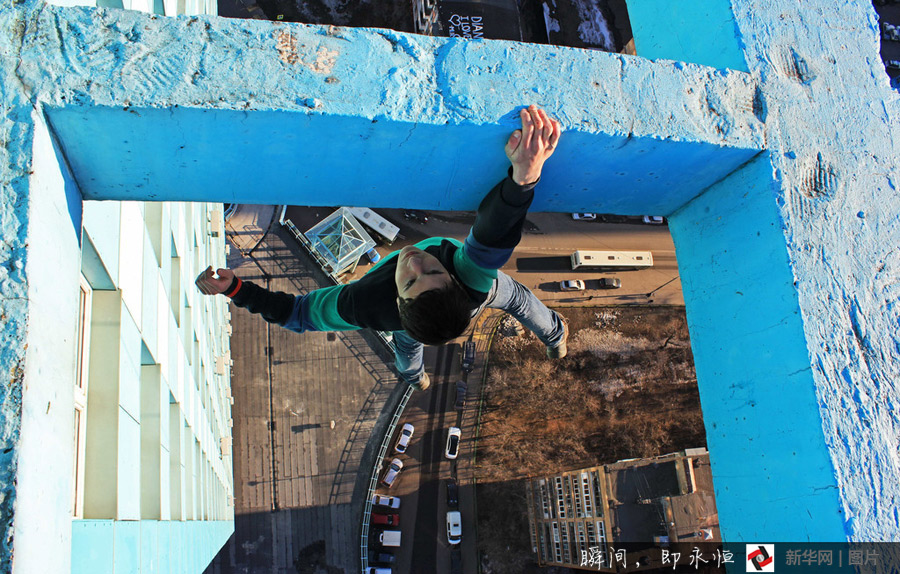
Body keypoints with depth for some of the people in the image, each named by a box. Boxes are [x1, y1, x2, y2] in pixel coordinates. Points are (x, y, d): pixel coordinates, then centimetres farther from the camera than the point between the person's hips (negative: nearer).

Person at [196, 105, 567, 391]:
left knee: (407, 339, 39)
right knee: (516, 298, 32)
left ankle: (414, 377, 75)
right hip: (473, 291, -2)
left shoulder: (366, 305, -50)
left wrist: (233, 289, -34)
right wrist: (525, 175, -92)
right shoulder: (474, 284, -55)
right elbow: (492, 236, -73)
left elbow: (296, 312, -33)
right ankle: (556, 340, 64)